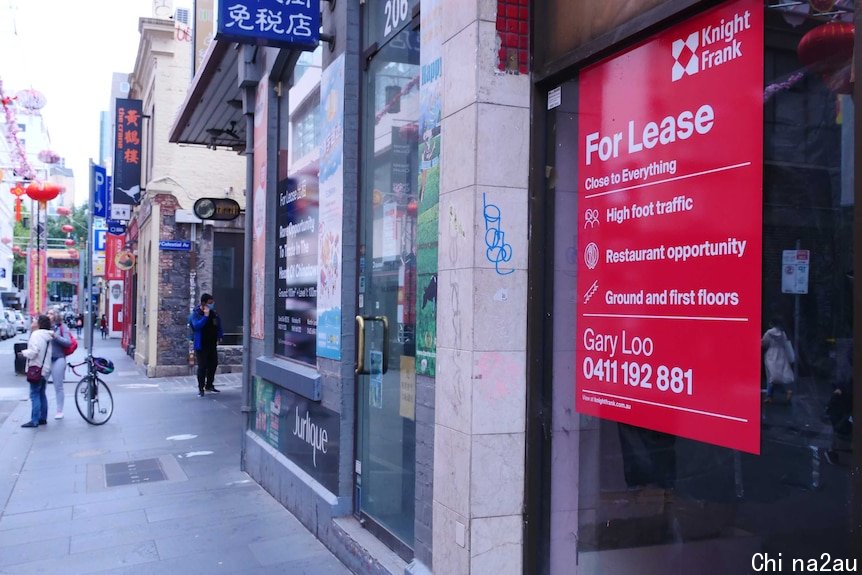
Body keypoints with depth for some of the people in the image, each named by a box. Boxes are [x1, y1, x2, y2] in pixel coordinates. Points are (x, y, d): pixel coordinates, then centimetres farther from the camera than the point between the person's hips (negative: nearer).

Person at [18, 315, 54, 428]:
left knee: (34, 395, -6)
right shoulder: (47, 335, 11)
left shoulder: (36, 335, -16)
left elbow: (33, 352, -22)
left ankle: (34, 421, -5)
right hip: (45, 368, 9)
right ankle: (43, 418, 20)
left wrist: (24, 352, -5)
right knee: (41, 394, 15)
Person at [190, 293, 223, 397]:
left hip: (212, 344, 6)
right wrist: (205, 316, -29)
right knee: (202, 367, -5)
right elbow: (196, 326, -27)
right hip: (201, 345, -6)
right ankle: (200, 388, 8)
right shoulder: (195, 313, -11)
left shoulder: (213, 313, 5)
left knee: (213, 365, 12)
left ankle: (209, 385, 28)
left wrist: (220, 336, 11)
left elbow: (218, 324, 18)